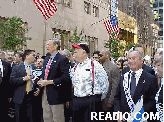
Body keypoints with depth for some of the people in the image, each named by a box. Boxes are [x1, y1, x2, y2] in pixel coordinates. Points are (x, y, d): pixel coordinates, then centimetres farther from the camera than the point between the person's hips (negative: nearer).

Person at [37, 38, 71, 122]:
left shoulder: (63, 59, -12)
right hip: (45, 93, 8)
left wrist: (48, 82, -20)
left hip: (56, 95, -8)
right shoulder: (46, 59, 14)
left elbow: (65, 78, -20)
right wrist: (41, 81, 2)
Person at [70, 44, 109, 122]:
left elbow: (105, 83, -3)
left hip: (92, 102, -5)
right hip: (76, 102, 5)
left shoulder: (95, 65, -6)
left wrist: (99, 98, 3)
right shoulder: (74, 69, 13)